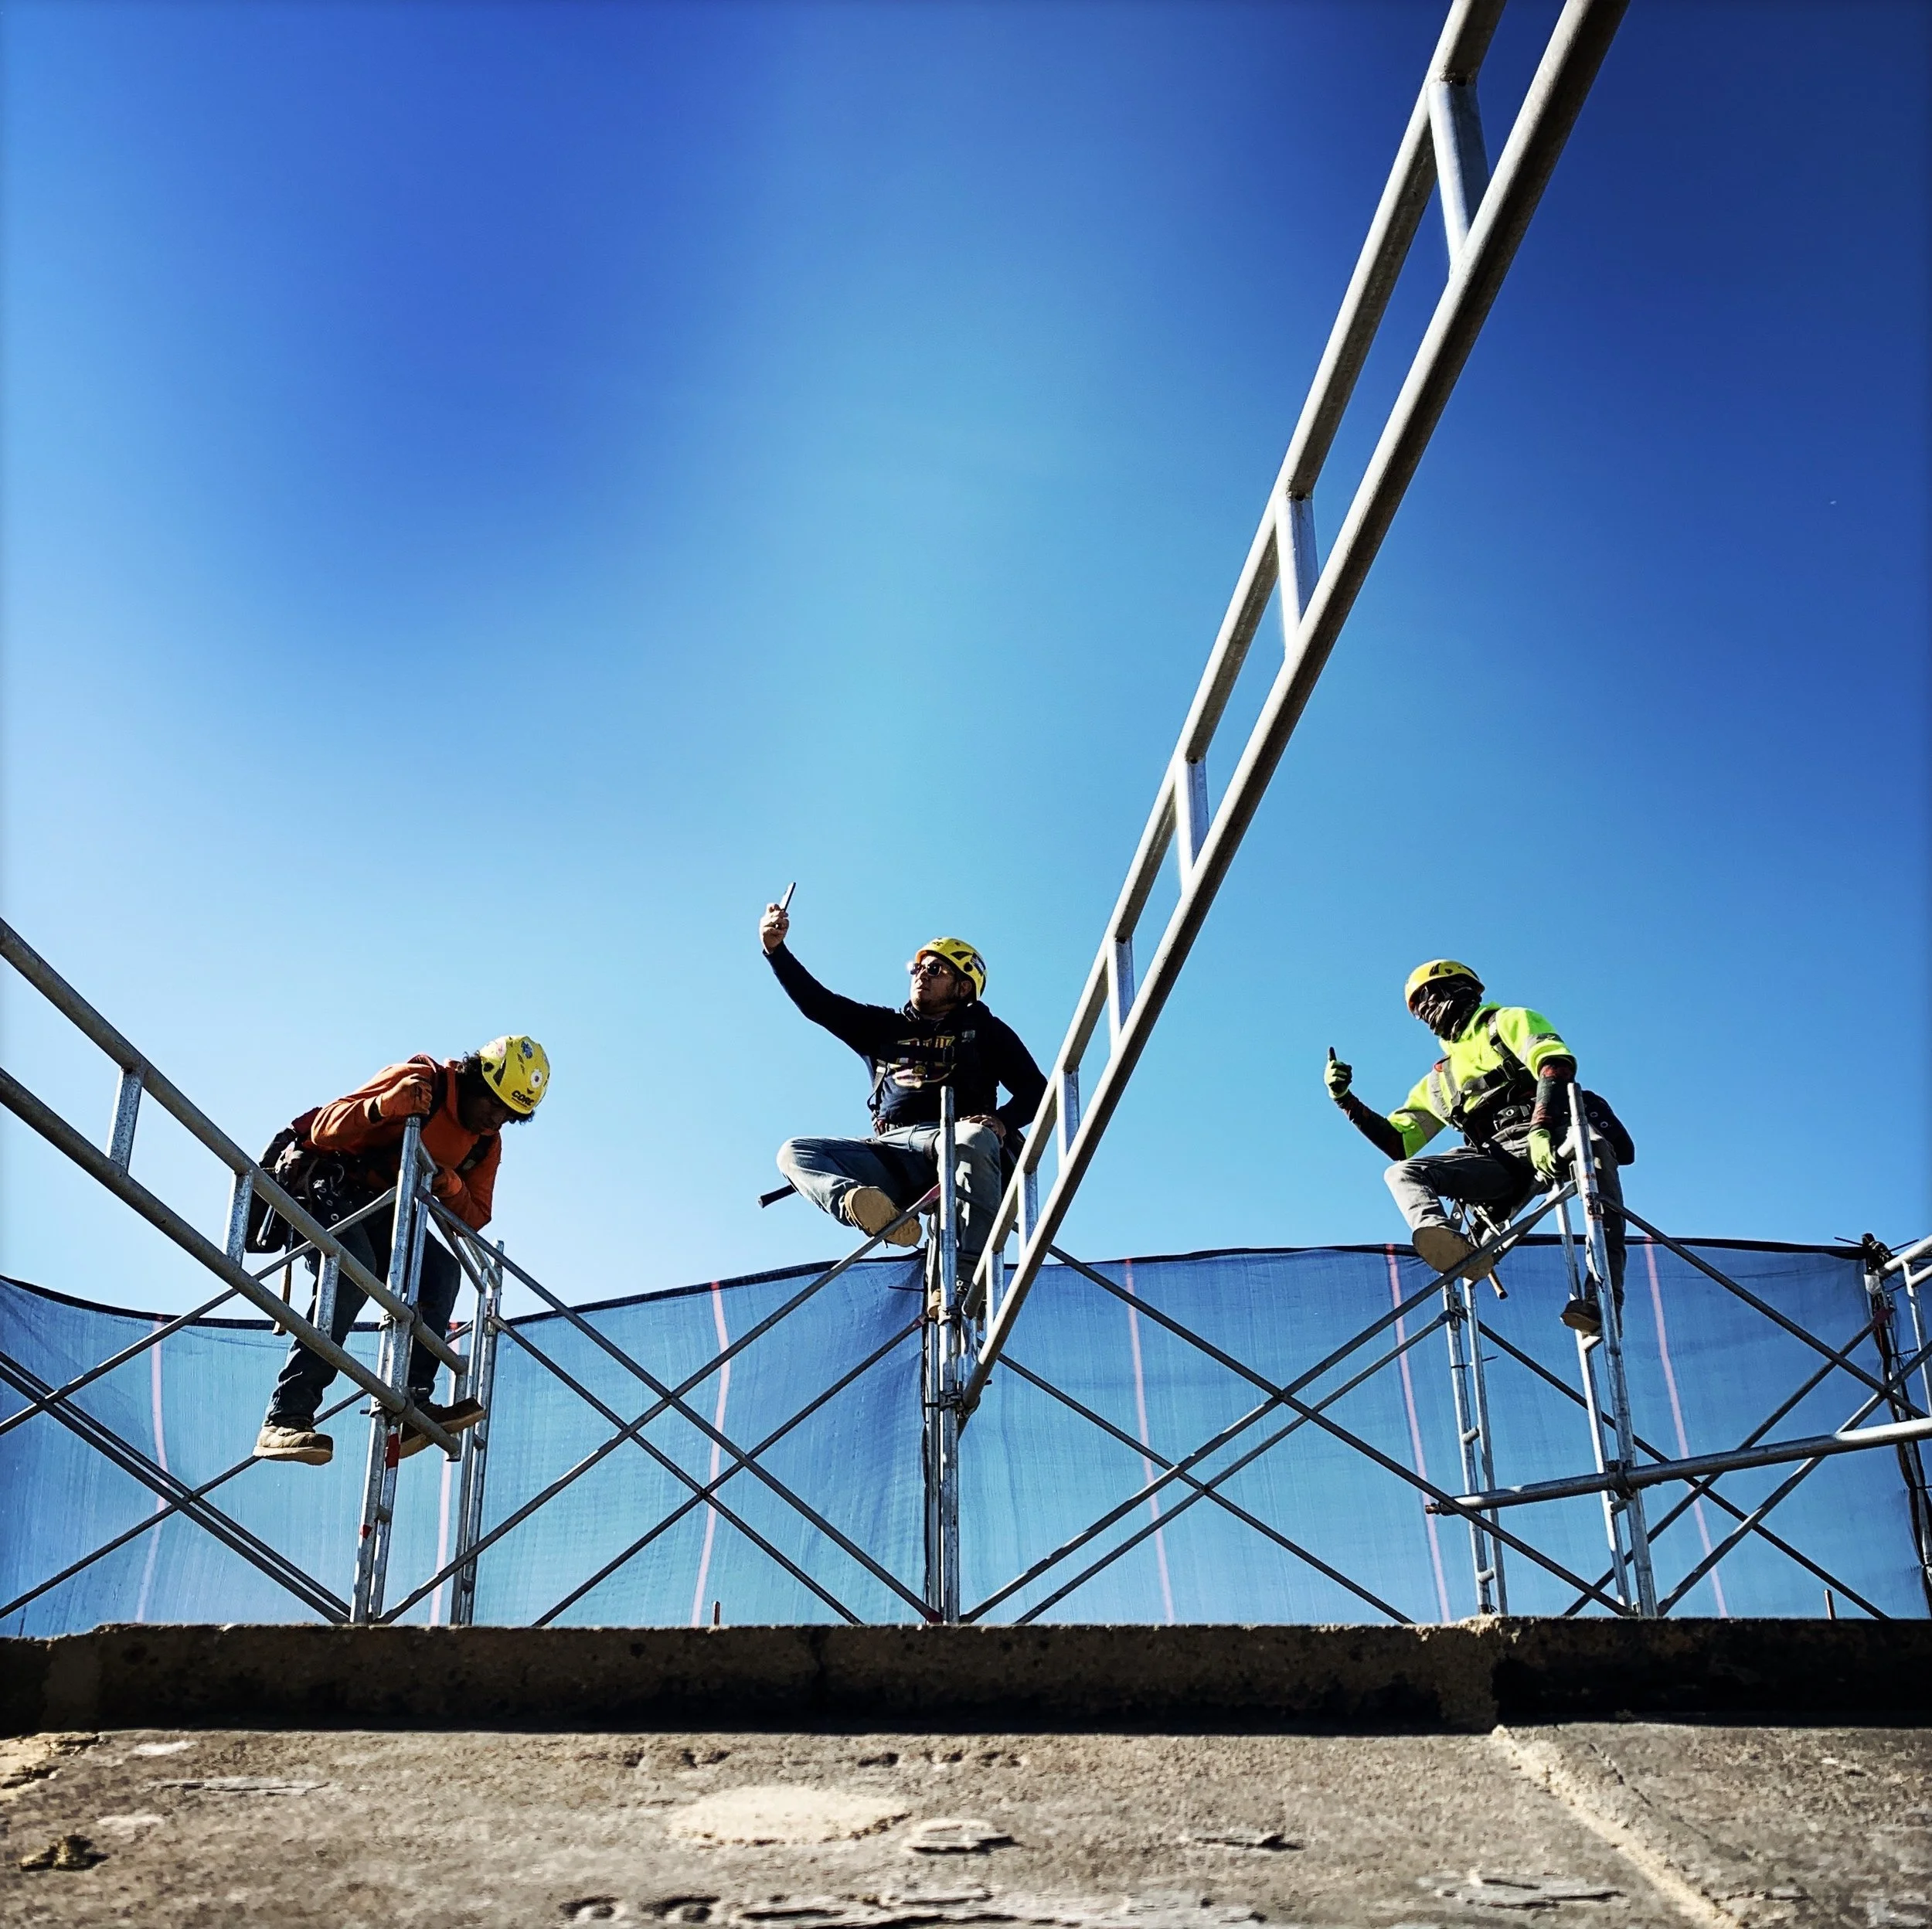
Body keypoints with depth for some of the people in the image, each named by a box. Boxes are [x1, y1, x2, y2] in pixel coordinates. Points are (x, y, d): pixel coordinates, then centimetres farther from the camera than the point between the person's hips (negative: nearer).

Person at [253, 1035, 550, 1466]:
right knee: (354, 1268, -33)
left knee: (442, 1270, -19)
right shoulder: (419, 1082, -16)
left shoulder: (487, 1142, 5)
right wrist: (382, 1107, -39)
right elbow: (324, 1130, -19)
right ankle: (286, 1417, -36)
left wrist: (451, 1187, -19)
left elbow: (473, 1219, 3)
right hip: (331, 1193, -7)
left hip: (386, 1215, 7)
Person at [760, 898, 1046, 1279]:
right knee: (795, 1153, -16)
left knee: (974, 1139, -40)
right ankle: (870, 1210, -47)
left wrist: (1001, 1122, -12)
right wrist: (775, 950, 5)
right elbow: (817, 1003, 18)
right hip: (890, 1153, 4)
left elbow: (1036, 1091, 9)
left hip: (953, 1139, -4)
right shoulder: (884, 1026, 28)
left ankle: (968, 1281, -46)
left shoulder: (984, 1030, 18)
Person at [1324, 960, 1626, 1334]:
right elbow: (1396, 1143, 30)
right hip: (1498, 1161, 5)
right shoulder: (1439, 1081, 32)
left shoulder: (1509, 1021, 15)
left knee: (1593, 1146, -39)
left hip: (1554, 1139, -5)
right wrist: (1347, 1101, 17)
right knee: (1403, 1172, -16)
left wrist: (1541, 1130, -23)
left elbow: (1556, 1064, -6)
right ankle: (1445, 1240, -50)